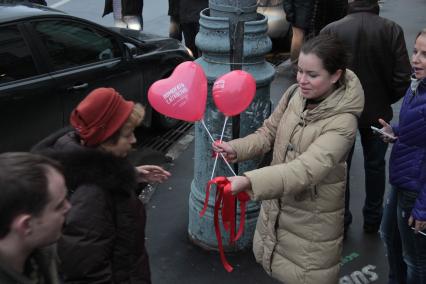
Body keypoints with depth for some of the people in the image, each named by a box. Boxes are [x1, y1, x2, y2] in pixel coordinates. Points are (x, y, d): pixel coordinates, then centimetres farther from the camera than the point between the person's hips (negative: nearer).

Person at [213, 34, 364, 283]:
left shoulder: (342, 122, -26)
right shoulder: (296, 93, -8)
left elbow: (306, 169, -37)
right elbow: (269, 133, 4)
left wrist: (249, 181, -48)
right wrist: (236, 150, -15)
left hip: (312, 219, -6)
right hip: (277, 205, 6)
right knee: (269, 261, 22)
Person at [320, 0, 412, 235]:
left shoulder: (331, 30, -17)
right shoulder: (392, 30, -14)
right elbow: (402, 78, -13)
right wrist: (386, 100, 6)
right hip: (377, 111, 1)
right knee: (375, 164, 19)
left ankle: (341, 218, 26)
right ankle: (373, 218, 31)